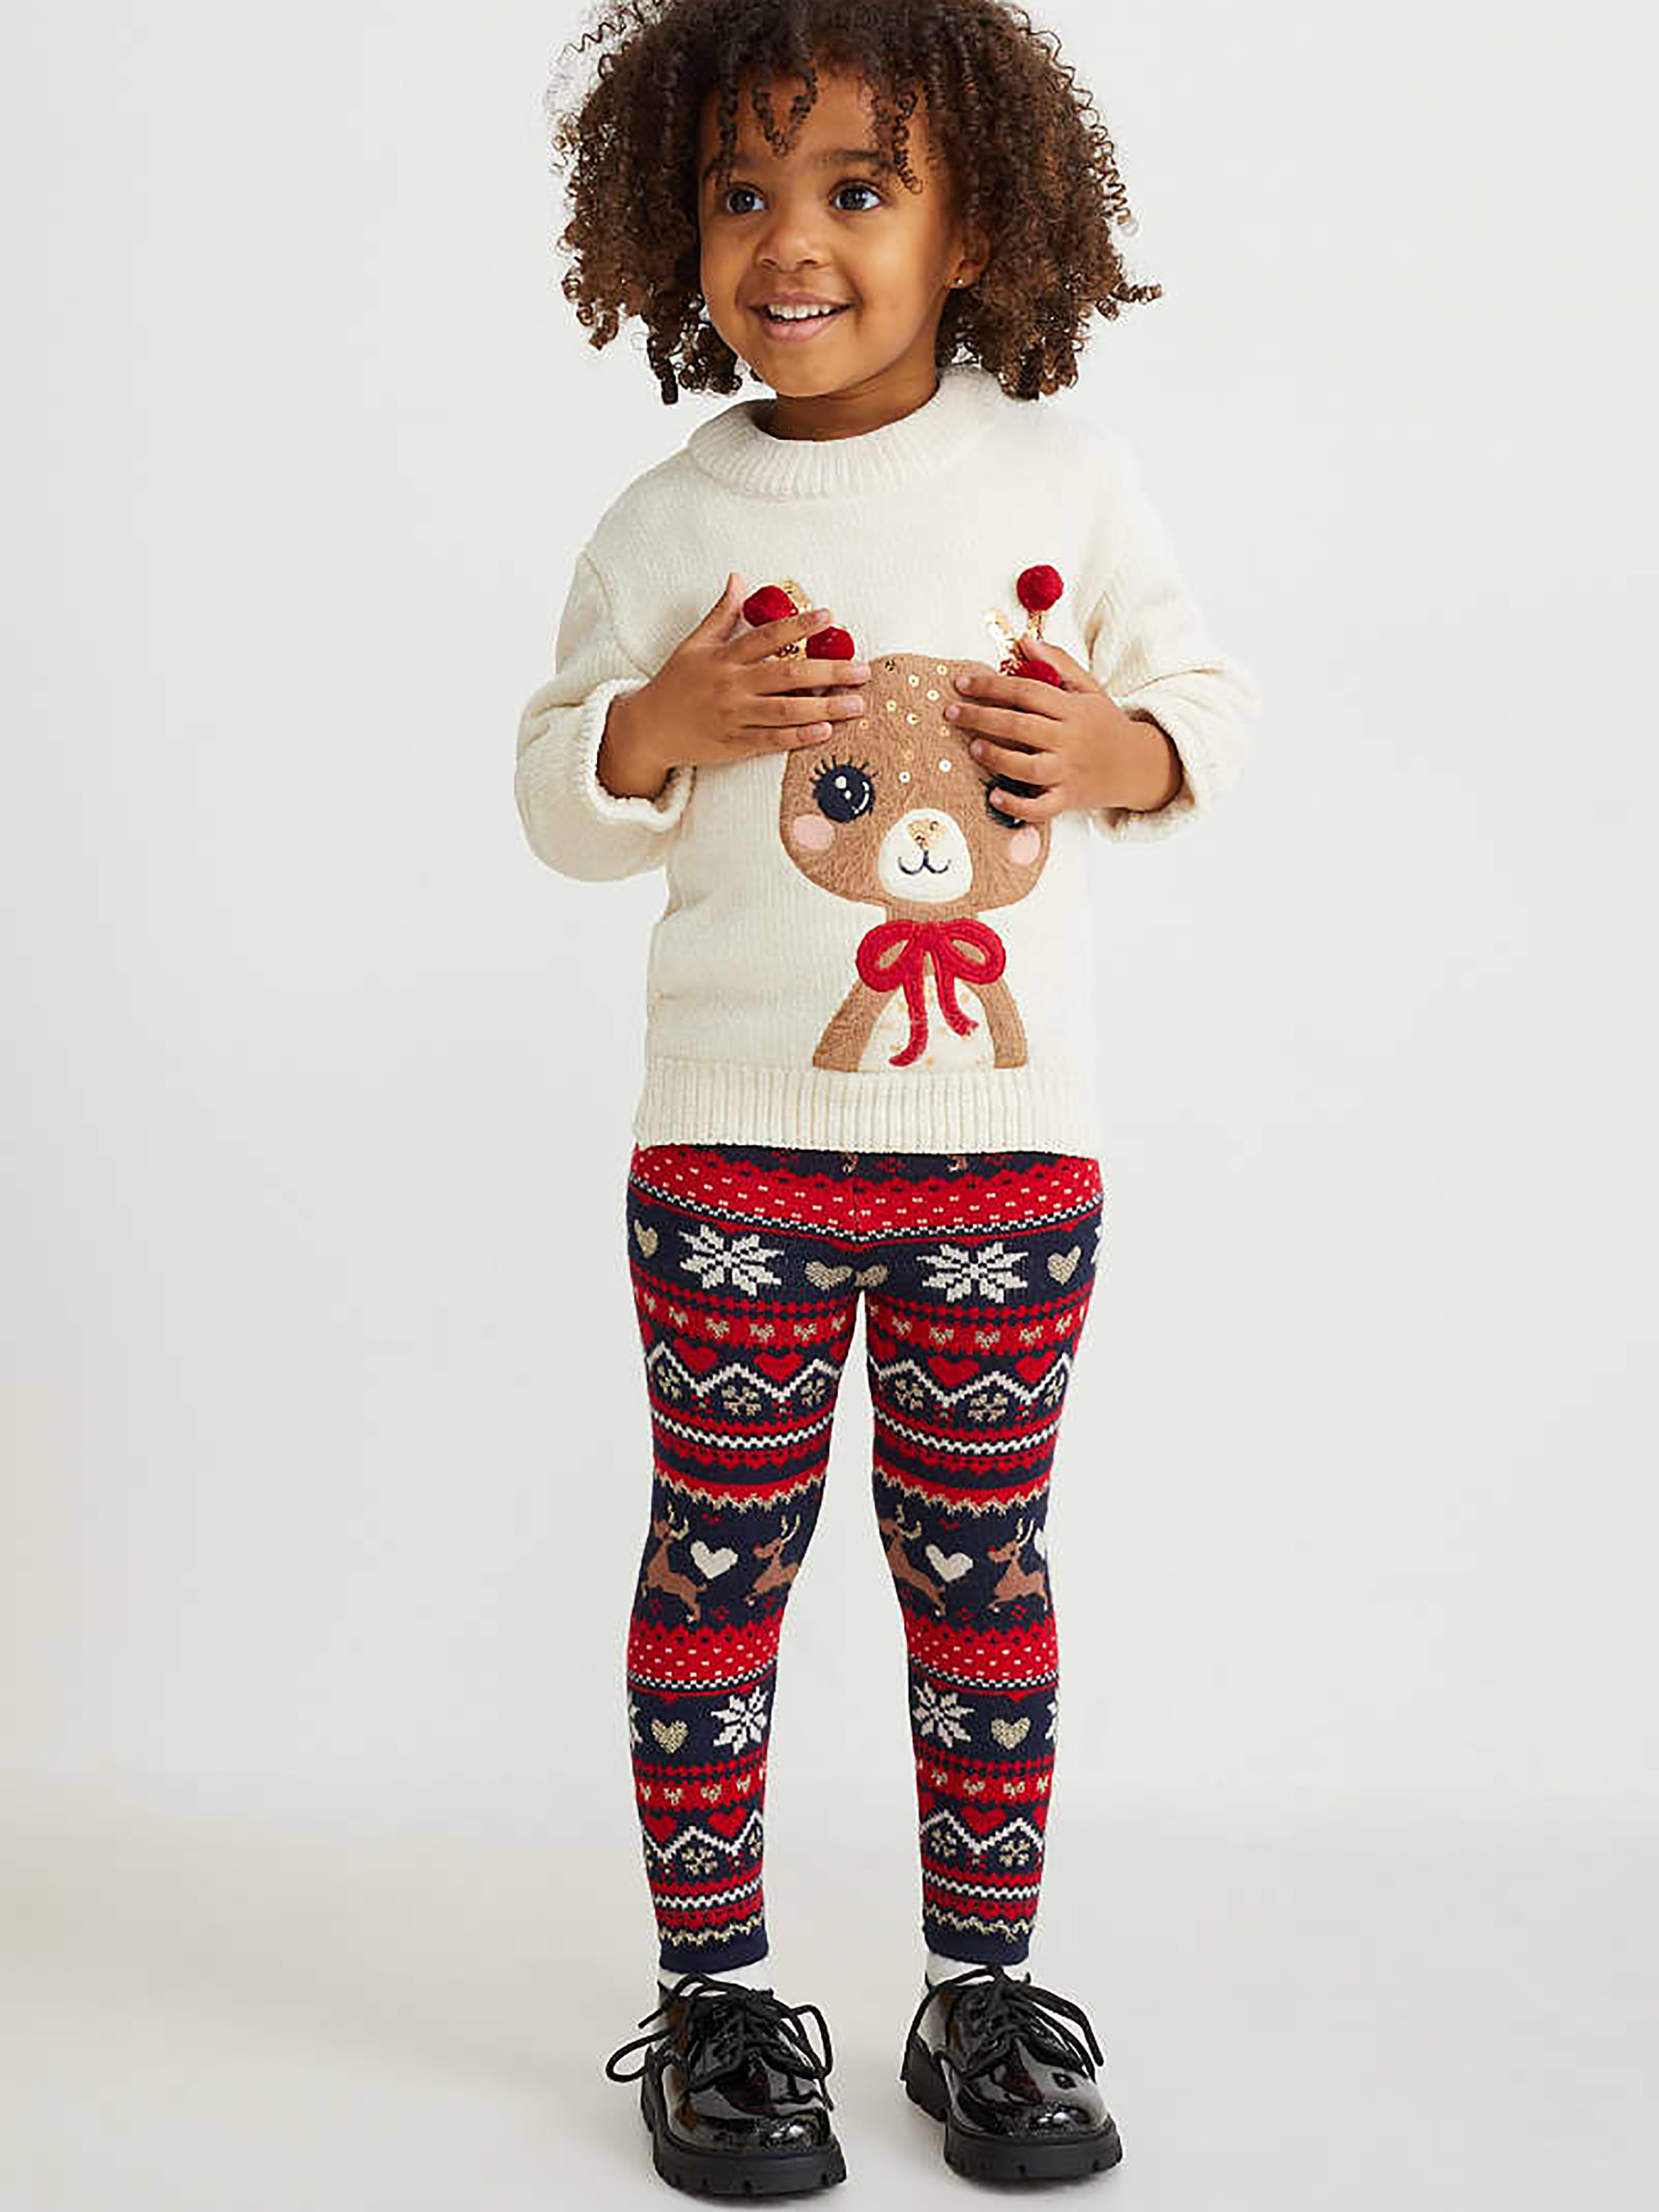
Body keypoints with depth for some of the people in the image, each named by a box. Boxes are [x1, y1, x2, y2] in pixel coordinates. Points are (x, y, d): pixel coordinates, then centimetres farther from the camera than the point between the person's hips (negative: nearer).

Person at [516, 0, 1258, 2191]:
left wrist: (1121, 748, -10)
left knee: (981, 1558, 10)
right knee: (720, 1554, 7)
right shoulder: (671, 523, 0)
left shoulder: (1064, 473, 3)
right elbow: (561, 798, 5)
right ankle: (714, 1991, 23)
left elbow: (1208, 687, 11)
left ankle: (983, 1986, 26)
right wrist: (663, 722, -15)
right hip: (736, 1139, 0)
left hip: (1009, 1138, 1)